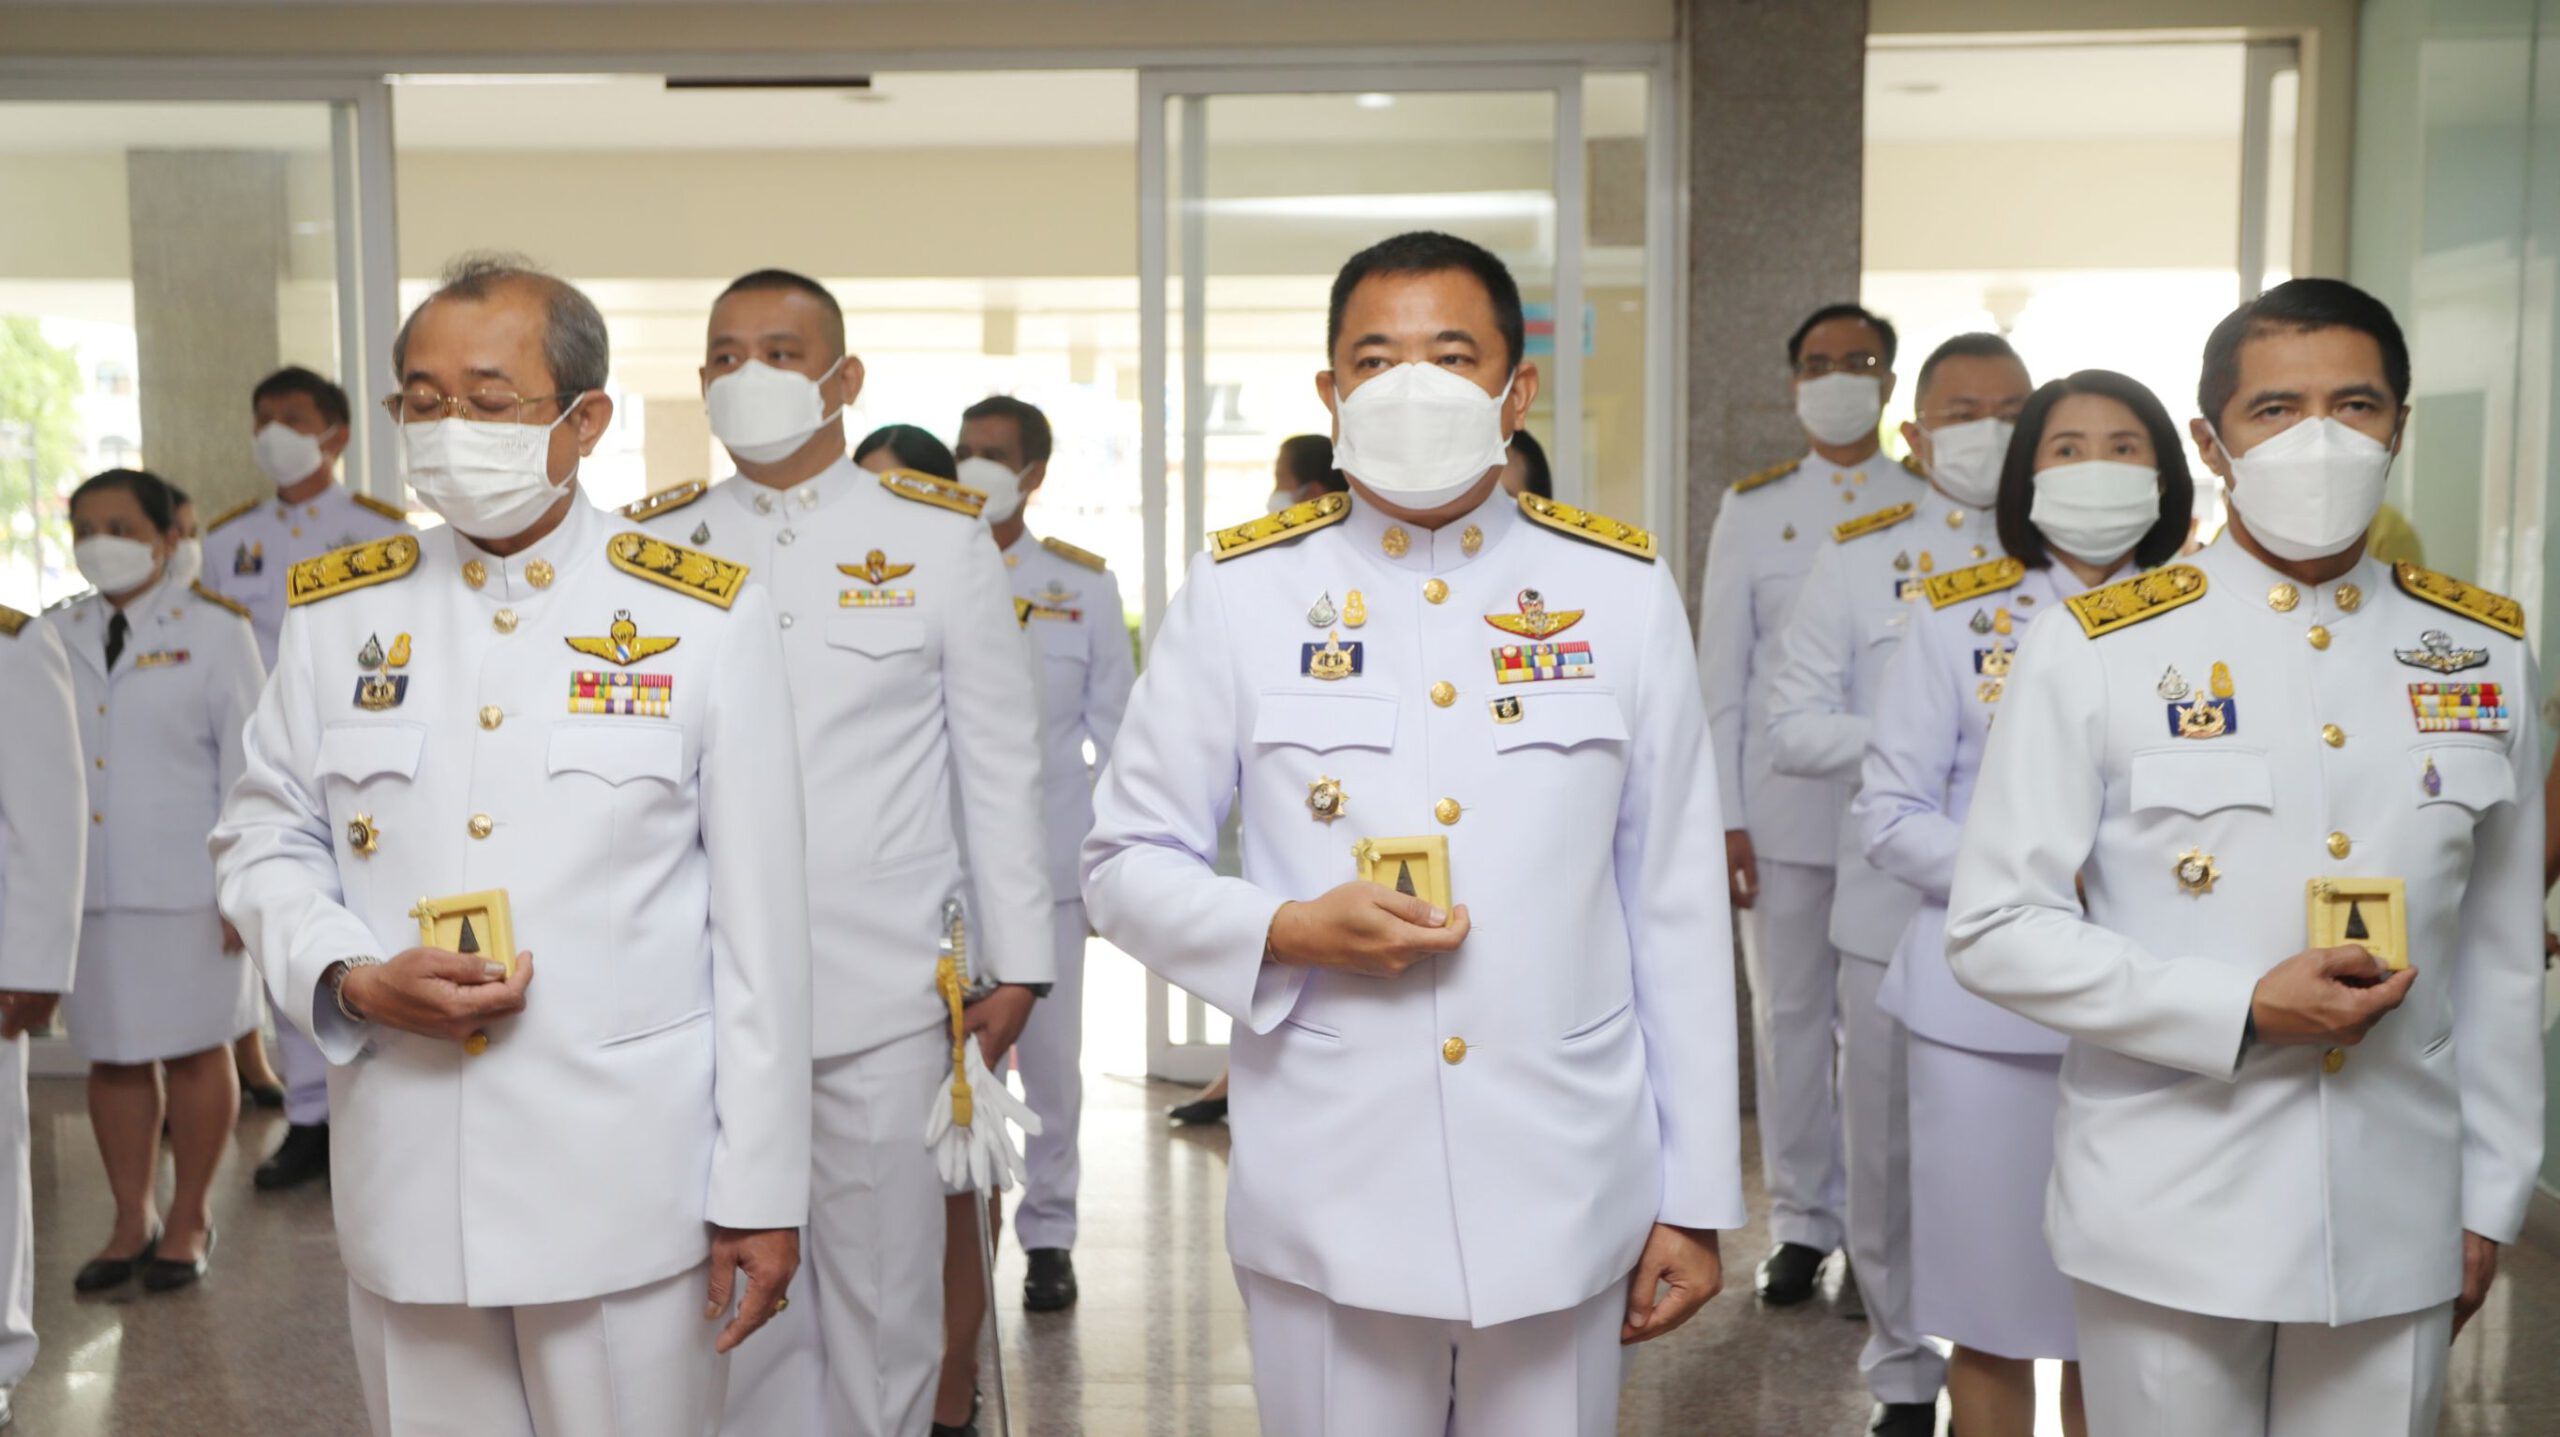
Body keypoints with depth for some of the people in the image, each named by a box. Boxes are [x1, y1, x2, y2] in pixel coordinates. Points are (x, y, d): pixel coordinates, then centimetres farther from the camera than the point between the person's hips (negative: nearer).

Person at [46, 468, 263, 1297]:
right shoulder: (52, 637, 9)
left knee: (194, 1053, 6)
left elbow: (246, 763, -4)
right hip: (83, 888, 4)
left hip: (185, 888, -3)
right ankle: (131, 1223, 23)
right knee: (112, 1057, 10)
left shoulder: (214, 632, -1)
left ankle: (190, 1222, 20)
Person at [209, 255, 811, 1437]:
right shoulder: (336, 609, 6)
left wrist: (762, 1192, -5)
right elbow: (263, 838, 13)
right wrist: (350, 978, -9)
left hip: (628, 1188, -2)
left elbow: (761, 926, -4)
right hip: (404, 1187, 3)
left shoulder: (705, 617, -3)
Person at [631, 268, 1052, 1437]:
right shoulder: (652, 545, 7)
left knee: (883, 1293, 7)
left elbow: (1000, 763, 3)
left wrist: (1017, 963, -1)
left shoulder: (941, 537, 3)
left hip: (886, 993, -1)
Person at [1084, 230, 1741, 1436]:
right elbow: (1127, 861, 3)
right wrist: (1288, 930, -16)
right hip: (1325, 1201, -1)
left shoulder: (1624, 592, 1)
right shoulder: (1240, 590, -2)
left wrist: (1695, 1198, 4)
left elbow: (1677, 906, 3)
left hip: (1566, 1194, 1)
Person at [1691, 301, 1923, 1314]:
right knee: (1790, 1016, 6)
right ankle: (1802, 1222, 18)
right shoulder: (1752, 510, 7)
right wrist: (1724, 819, -1)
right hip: (1781, 807, 1)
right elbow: (1720, 673, 5)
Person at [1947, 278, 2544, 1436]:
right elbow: (1994, 931, -9)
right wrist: (2242, 1010, -16)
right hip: (2166, 1225, -3)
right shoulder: (2095, 653, -8)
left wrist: (2491, 1200, 10)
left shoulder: (2489, 654, 5)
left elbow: (2501, 958, 9)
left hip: (2400, 1228, 3)